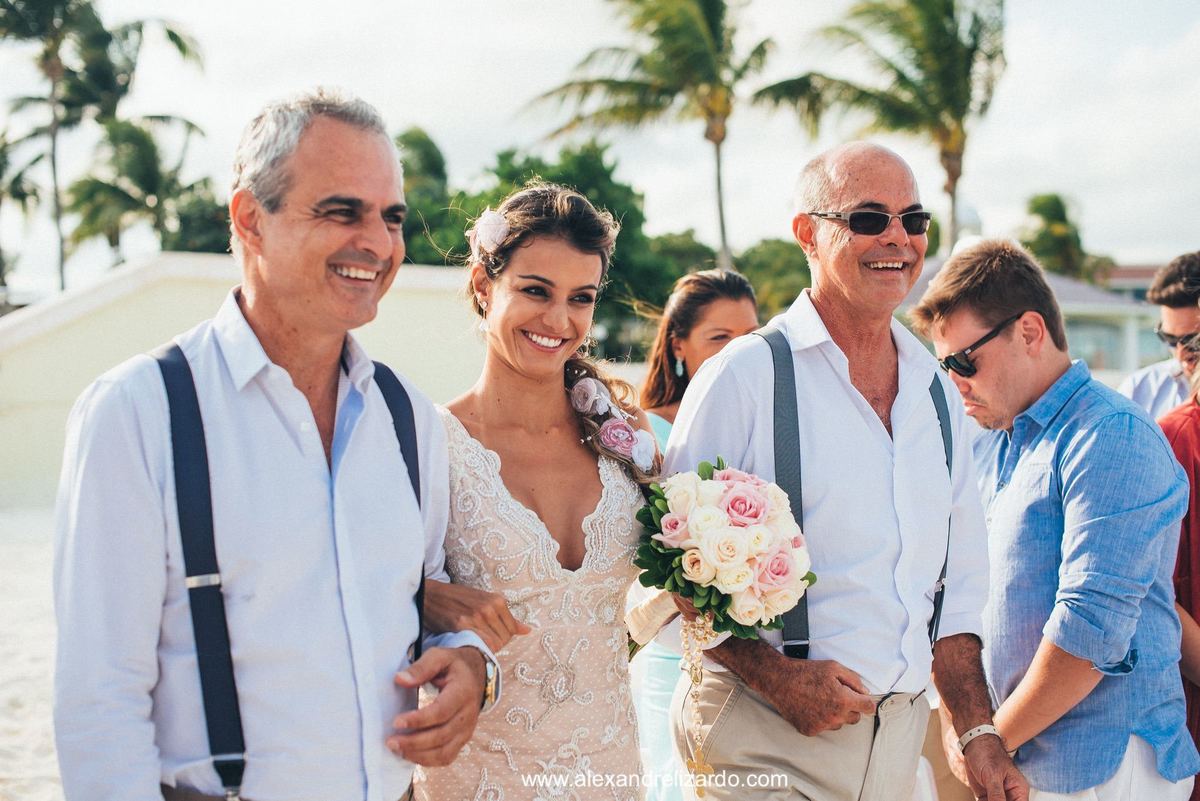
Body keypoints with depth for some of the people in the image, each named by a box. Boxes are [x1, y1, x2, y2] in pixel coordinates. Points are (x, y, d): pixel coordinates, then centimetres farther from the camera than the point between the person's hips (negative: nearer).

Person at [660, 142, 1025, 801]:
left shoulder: (935, 393, 10)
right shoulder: (743, 376, -9)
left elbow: (958, 583, 13)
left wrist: (979, 736, 6)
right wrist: (777, 677, -20)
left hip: (900, 738, 6)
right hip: (767, 742, -5)